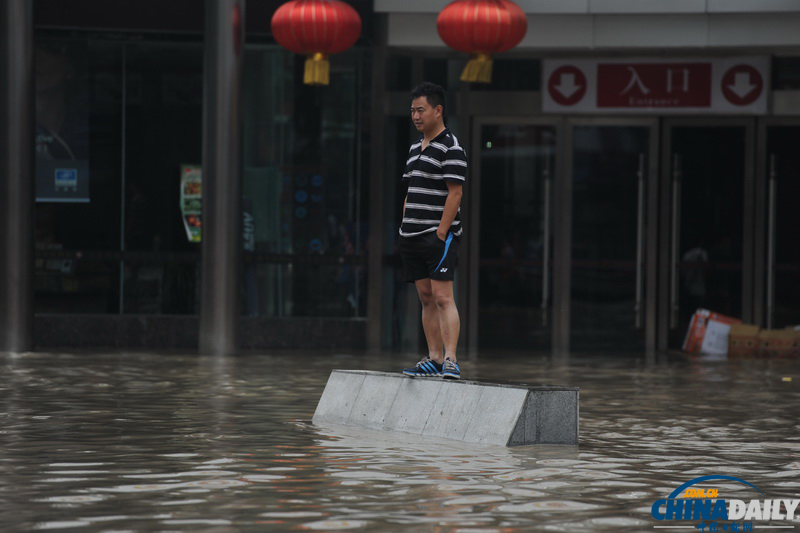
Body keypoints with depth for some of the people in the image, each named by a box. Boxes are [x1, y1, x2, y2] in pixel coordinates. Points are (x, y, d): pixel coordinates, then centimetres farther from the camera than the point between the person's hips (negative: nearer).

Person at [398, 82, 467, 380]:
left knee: (442, 297, -13)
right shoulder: (415, 148, 18)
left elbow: (455, 192, -15)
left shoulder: (451, 148, -9)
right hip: (413, 236, 8)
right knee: (426, 298, 9)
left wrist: (441, 233, -19)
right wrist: (404, 230, 15)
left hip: (439, 235, -8)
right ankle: (434, 359, 12)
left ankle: (451, 360, -17)